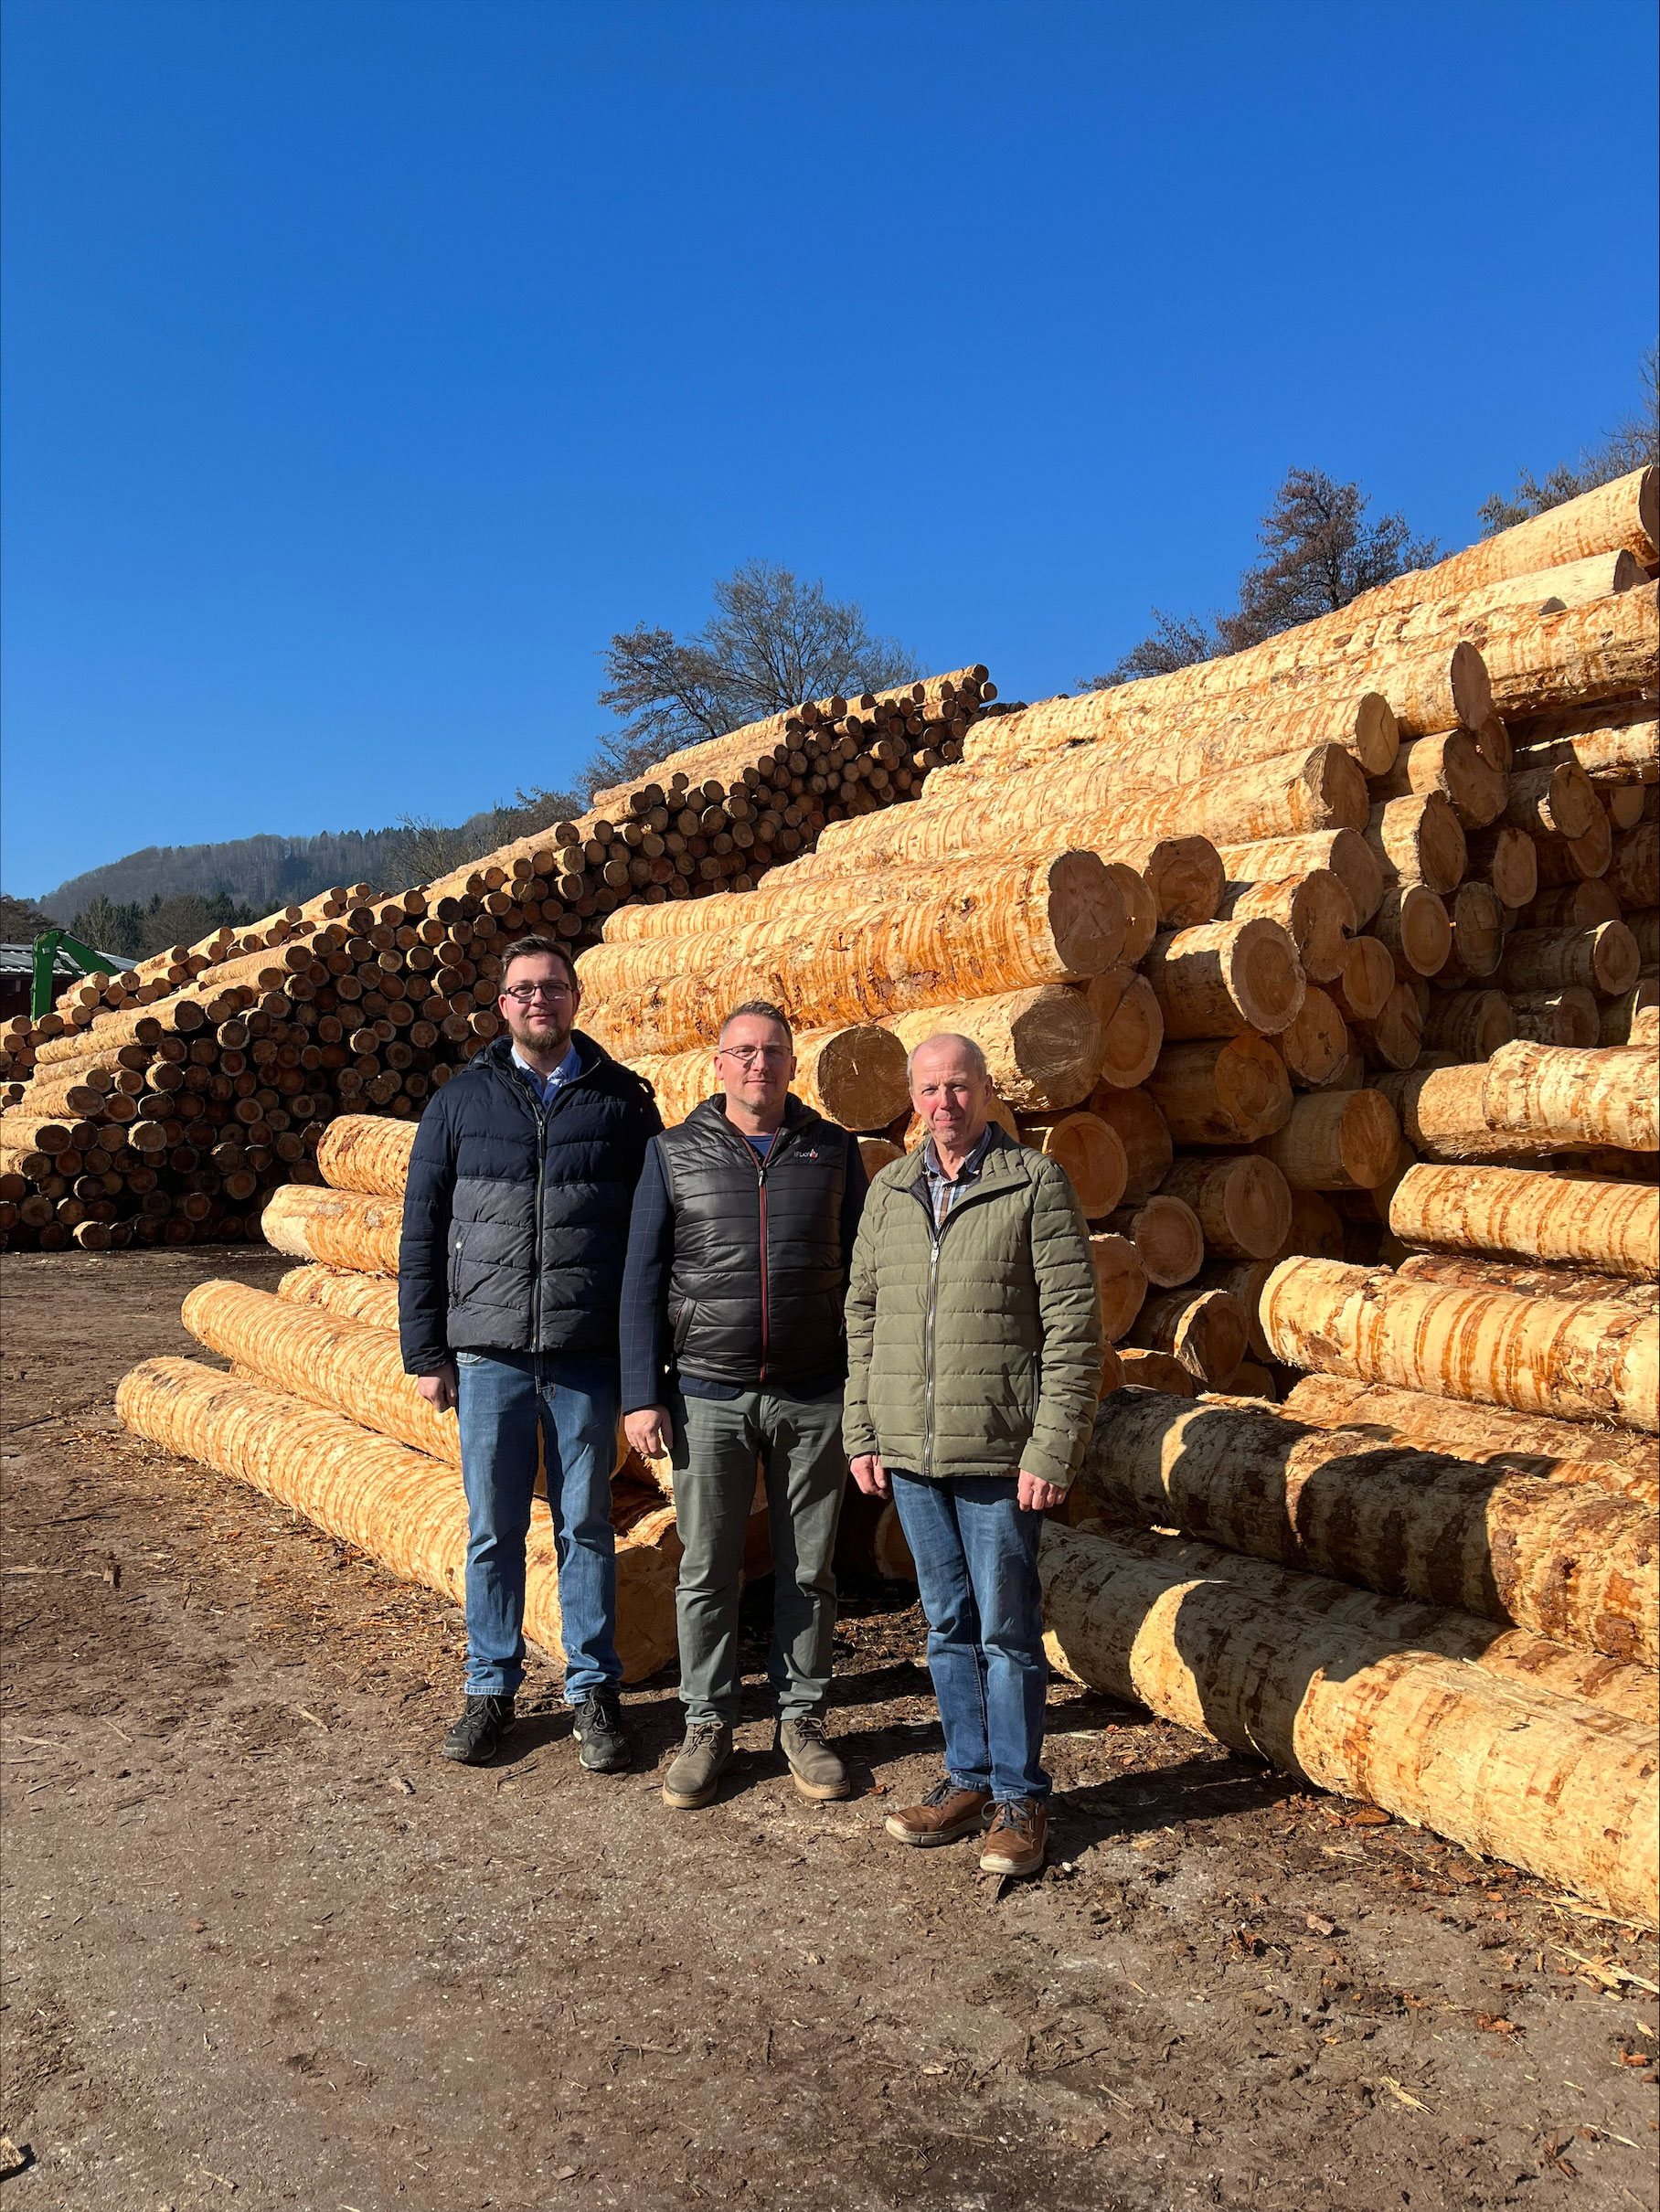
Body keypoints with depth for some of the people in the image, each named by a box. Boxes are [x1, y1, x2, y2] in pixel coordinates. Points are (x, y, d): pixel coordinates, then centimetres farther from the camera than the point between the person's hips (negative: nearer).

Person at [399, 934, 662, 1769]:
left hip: (587, 1355, -1)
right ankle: (491, 1689, 26)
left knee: (586, 1527, 9)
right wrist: (426, 1353, 2)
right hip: (488, 1353, 1)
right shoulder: (461, 1101, 5)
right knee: (493, 1528, 10)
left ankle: (594, 1691, 23)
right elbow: (422, 1233, 7)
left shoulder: (622, 1100, 3)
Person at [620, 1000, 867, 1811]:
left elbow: (862, 1273, 8)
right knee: (707, 1570, 7)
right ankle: (707, 1728, 23)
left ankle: (802, 1720, 26)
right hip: (708, 1399, 0)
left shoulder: (833, 1152, 4)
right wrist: (641, 1396, -3)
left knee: (808, 1571, 10)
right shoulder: (673, 1155, 3)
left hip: (813, 1401, 1)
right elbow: (642, 1280, 3)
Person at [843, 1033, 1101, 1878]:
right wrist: (860, 1434, 8)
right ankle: (968, 1780, 30)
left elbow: (1074, 1326, -9)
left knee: (1007, 1631, 5)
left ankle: (1020, 1798, 20)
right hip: (908, 1455, 5)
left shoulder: (1036, 1184, -6)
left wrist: (1052, 1451, -14)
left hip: (998, 1457, -4)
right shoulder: (889, 1190, 9)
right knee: (948, 1625, 15)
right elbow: (862, 1315, 13)